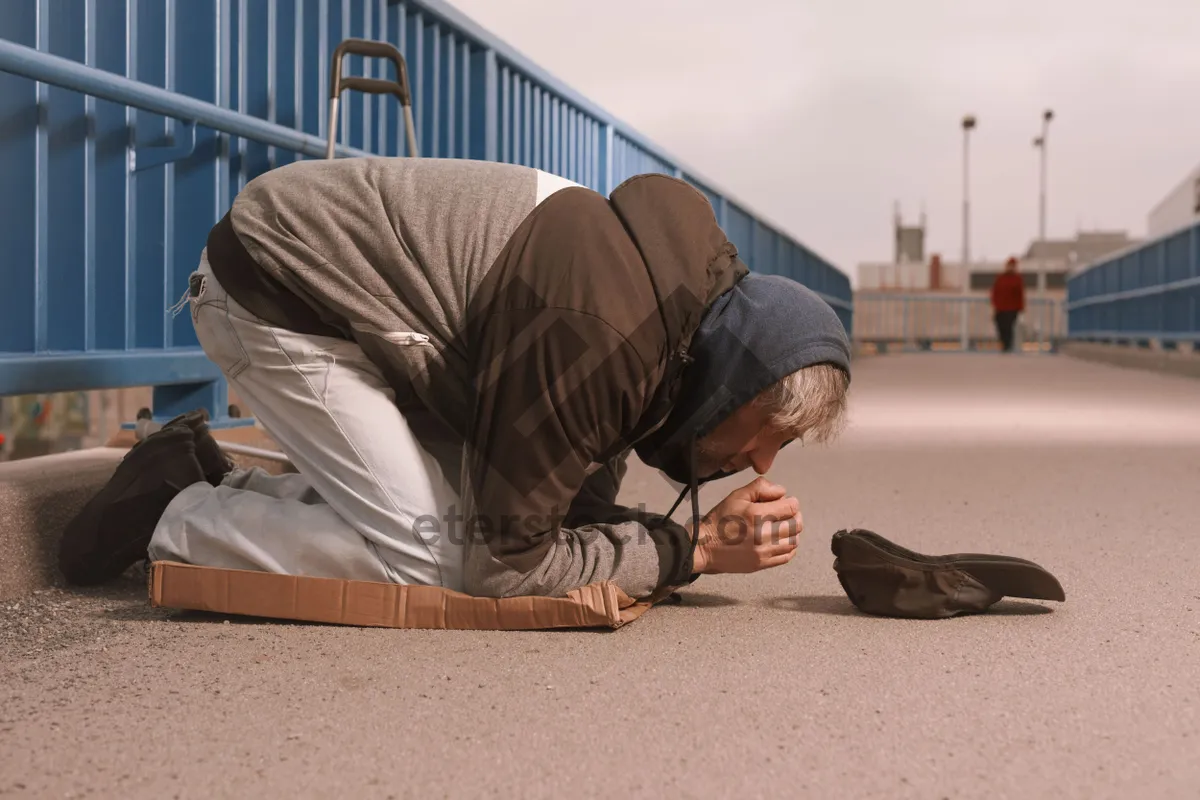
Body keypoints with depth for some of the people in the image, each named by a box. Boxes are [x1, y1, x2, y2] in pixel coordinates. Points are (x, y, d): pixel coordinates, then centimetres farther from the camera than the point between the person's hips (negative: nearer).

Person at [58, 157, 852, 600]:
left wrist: (721, 531, -11)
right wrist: (691, 549, -19)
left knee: (462, 505, 3)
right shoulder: (596, 331, -32)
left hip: (340, 279, 9)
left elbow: (575, 506, 4)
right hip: (274, 284, -9)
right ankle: (172, 517, 0)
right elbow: (499, 566, -25)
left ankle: (219, 481, 14)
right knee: (430, 553, -17)